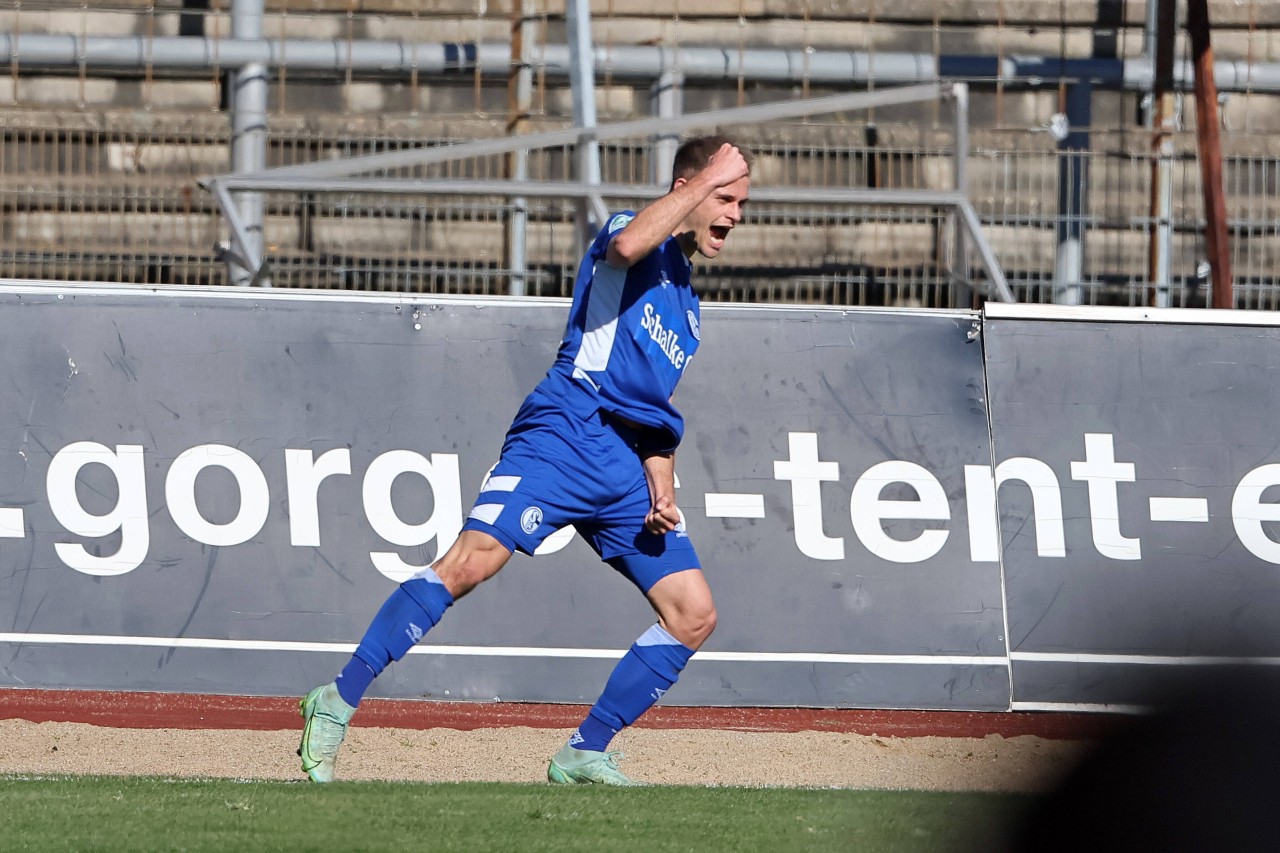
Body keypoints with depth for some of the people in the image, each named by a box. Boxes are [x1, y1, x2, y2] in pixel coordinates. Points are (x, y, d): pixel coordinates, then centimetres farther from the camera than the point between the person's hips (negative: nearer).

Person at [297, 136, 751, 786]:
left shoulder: (687, 304, 28)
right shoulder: (632, 231, 7)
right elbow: (626, 246, -21)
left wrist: (661, 478, 10)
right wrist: (706, 182, -13)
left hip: (629, 469, 8)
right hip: (568, 432, -8)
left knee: (693, 615, -1)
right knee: (475, 557, -24)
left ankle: (584, 757, 5)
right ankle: (338, 702, -23)